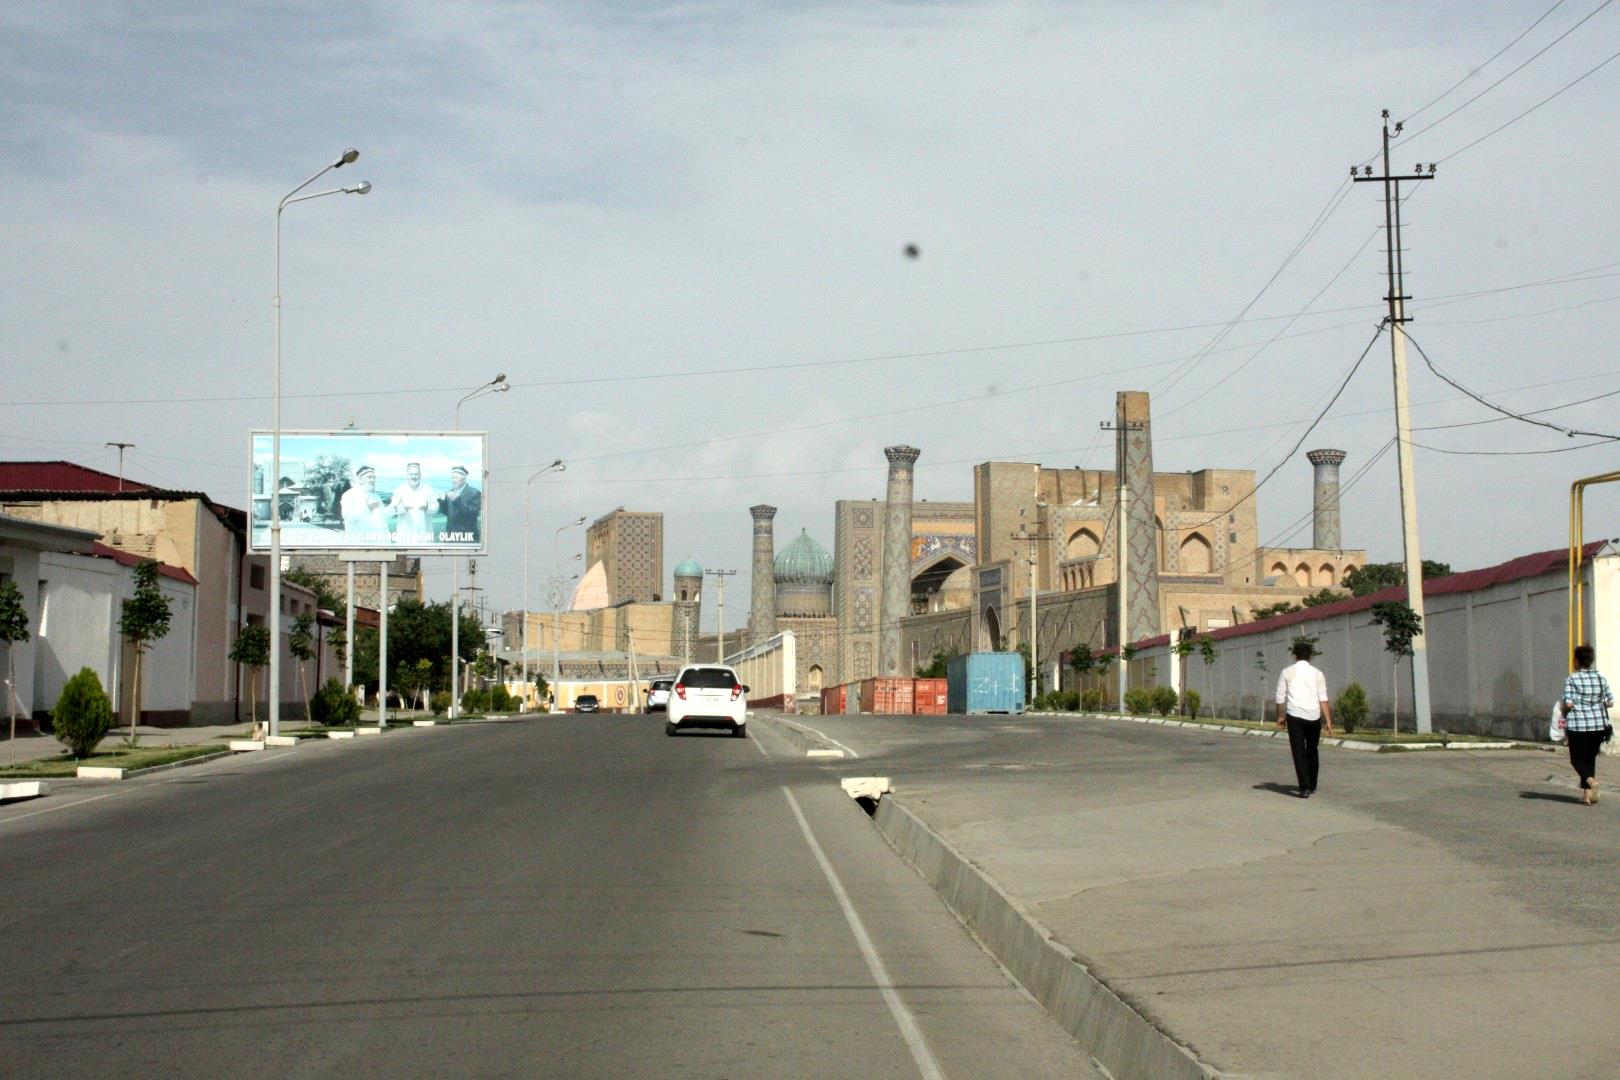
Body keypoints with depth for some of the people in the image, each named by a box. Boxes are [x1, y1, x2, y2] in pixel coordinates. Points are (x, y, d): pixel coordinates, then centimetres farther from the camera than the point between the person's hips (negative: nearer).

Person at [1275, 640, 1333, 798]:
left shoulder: (1287, 672, 5)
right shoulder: (1317, 673, 6)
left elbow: (1280, 696, 4)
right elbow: (1323, 698, -1)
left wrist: (1280, 716, 17)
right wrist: (1328, 721, -2)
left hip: (1294, 716, -2)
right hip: (1314, 716, 2)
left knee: (1299, 752, -2)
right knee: (1312, 750, 19)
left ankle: (1305, 788, -13)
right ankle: (1312, 786, 27)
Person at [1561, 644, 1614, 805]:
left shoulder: (1571, 679, -8)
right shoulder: (1600, 679, 5)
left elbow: (1568, 704, -14)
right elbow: (1610, 702, 5)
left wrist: (1563, 707, 7)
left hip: (1578, 725, -4)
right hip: (1599, 725, 4)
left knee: (1577, 759, 6)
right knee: (1590, 758, 16)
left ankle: (1591, 781, -22)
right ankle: (1587, 793, 11)